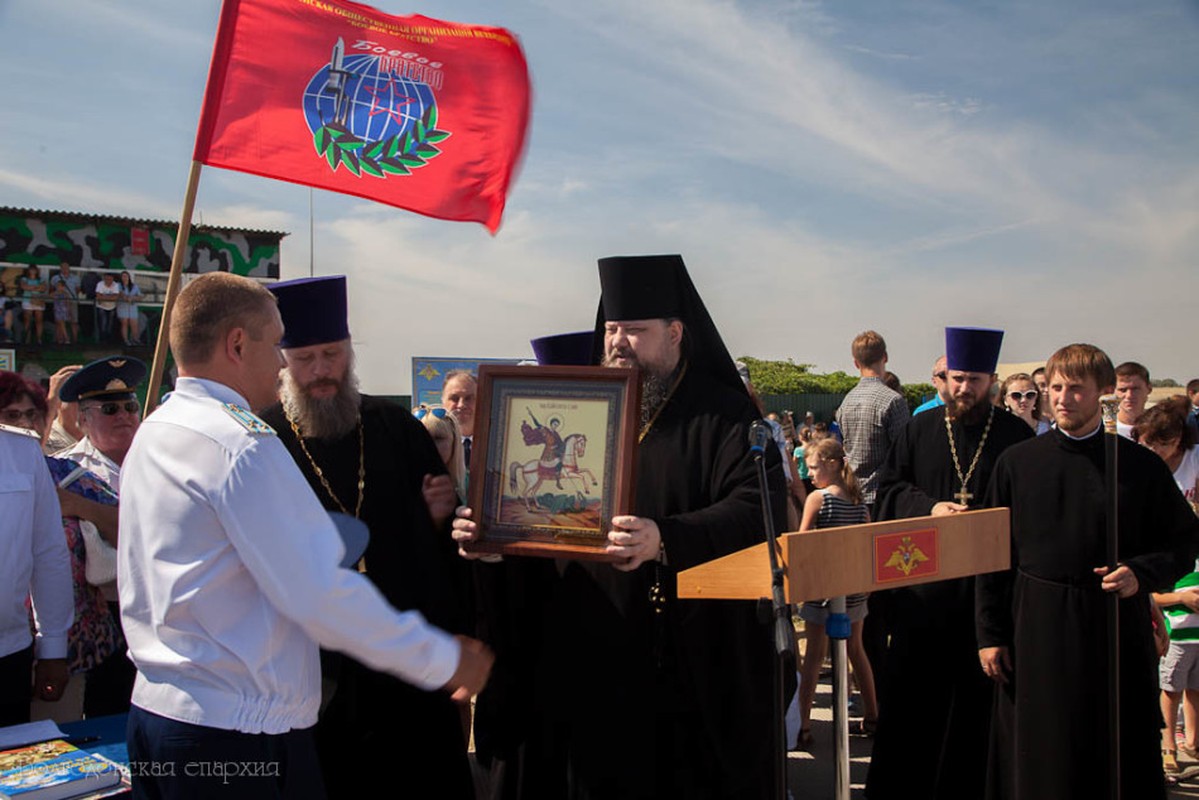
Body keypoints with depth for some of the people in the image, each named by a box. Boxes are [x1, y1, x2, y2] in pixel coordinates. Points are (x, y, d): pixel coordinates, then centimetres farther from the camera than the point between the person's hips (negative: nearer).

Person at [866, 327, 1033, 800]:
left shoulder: (1017, 436, 2)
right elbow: (888, 488, 6)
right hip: (922, 583, 1)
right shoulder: (920, 430, 7)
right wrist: (930, 506, -12)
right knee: (910, 689, 6)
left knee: (976, 693, 6)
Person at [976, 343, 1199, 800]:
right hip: (1035, 629, 1)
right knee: (1036, 763, 8)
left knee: (1120, 760, 6)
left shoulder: (1139, 466, 1)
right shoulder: (1017, 463, 3)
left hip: (1115, 625, 0)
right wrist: (990, 634, 1)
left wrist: (1142, 575, -14)